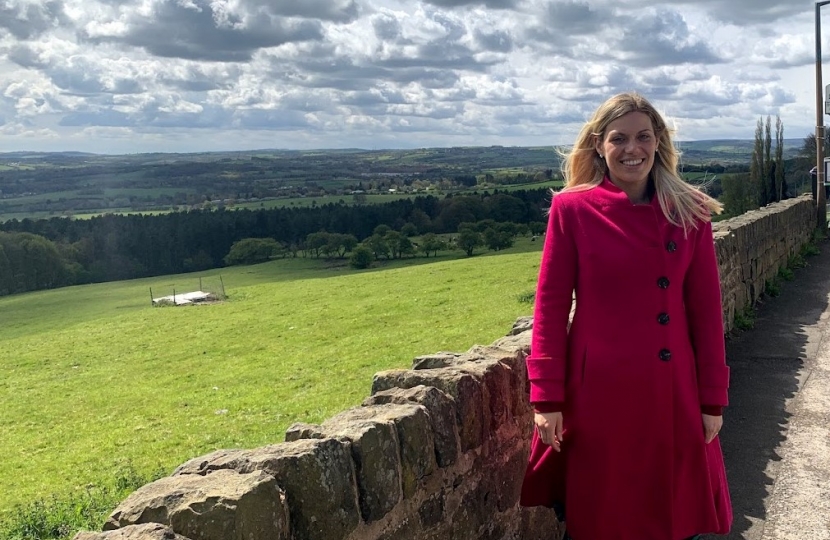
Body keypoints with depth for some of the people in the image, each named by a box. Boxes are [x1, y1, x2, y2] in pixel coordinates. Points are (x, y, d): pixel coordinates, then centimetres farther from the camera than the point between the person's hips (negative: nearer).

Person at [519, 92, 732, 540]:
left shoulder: (690, 213, 1)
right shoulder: (572, 209, -5)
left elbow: (706, 309, 4)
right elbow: (550, 305, -5)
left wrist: (713, 398, 2)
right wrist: (547, 398, -8)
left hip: (673, 396, 2)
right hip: (598, 394, -2)